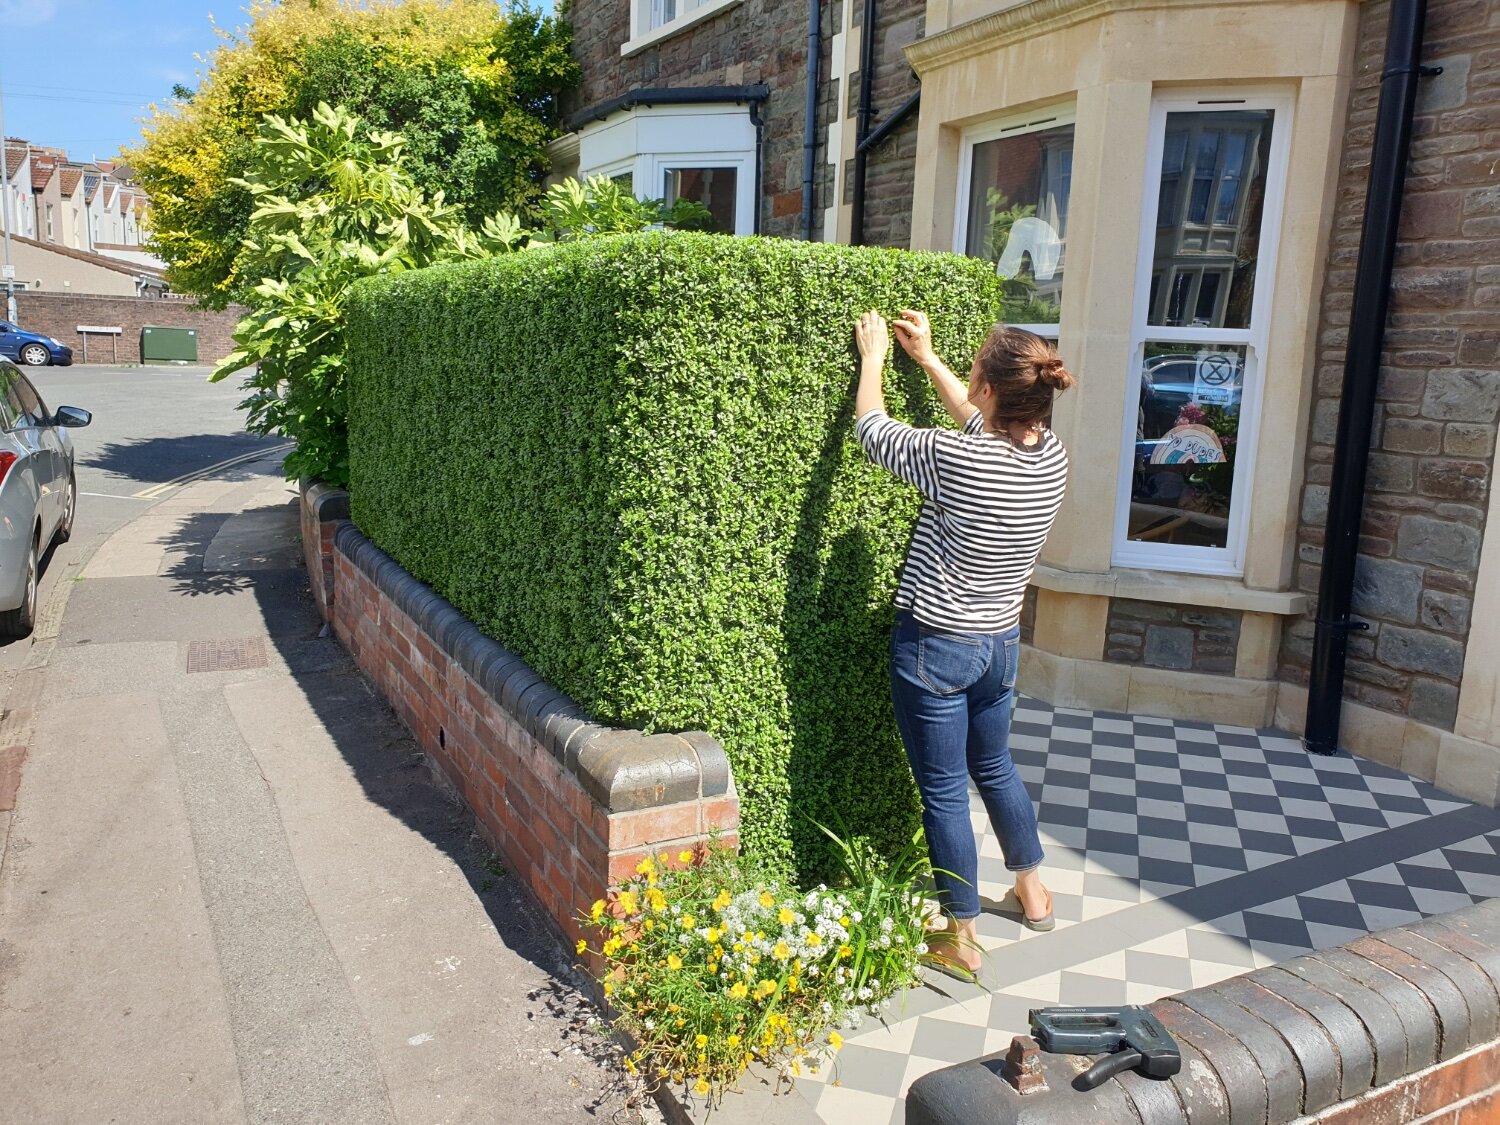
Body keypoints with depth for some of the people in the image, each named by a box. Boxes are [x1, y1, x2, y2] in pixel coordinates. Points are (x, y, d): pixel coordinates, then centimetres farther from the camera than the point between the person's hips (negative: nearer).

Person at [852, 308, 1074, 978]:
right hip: (1001, 643, 7)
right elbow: (980, 422, 14)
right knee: (993, 766, 27)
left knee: (943, 791, 7)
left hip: (935, 647, -7)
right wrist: (925, 356, 20)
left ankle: (961, 938, 21)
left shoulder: (958, 459, -26)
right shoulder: (1050, 455, -7)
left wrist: (873, 356, 7)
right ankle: (1031, 888, 45)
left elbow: (873, 429, -9)